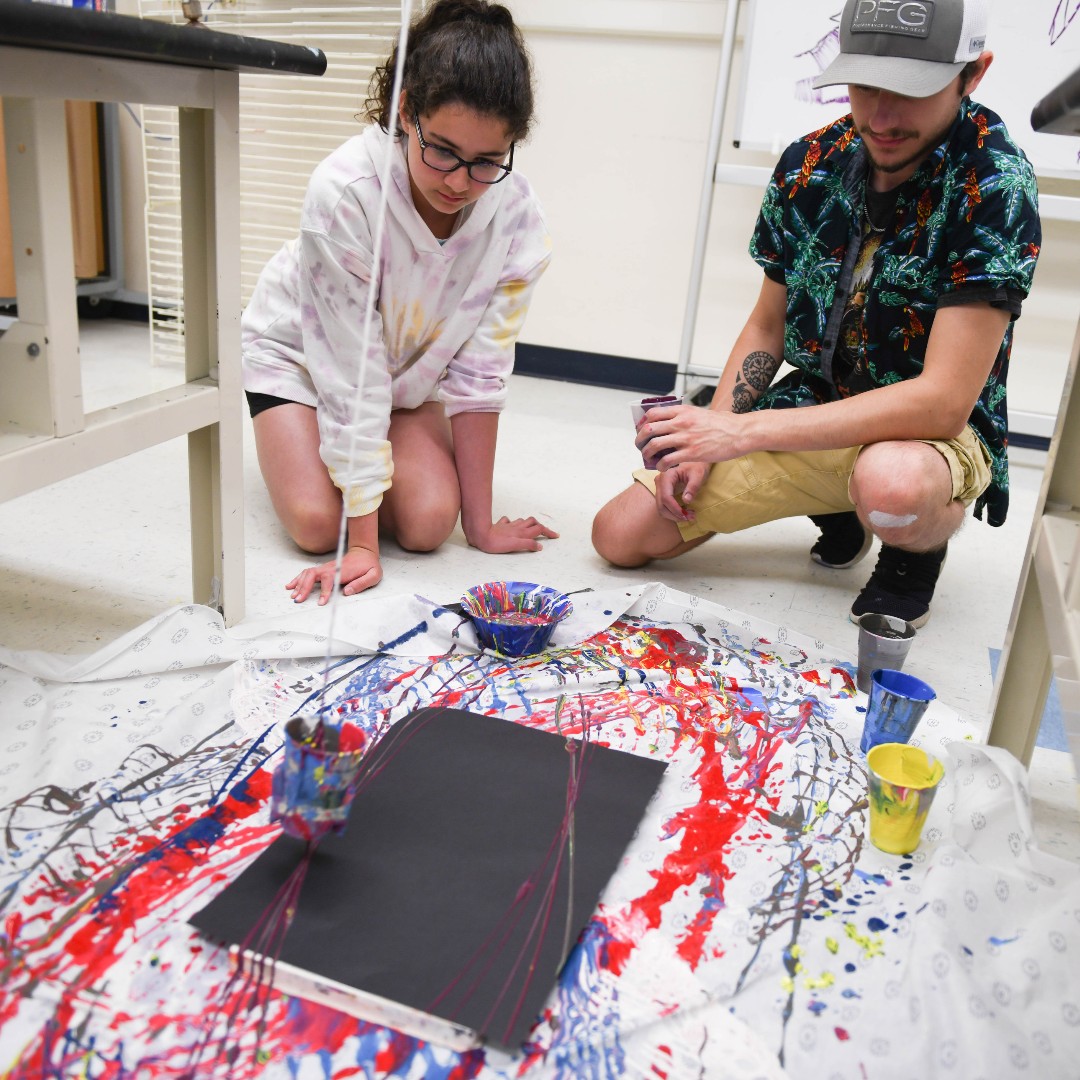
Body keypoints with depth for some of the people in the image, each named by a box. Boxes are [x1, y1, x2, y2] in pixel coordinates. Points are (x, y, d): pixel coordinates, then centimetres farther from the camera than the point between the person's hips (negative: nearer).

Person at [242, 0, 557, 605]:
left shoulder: (517, 218, -26)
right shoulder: (345, 191, -36)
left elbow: (478, 373, -20)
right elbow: (352, 373, -34)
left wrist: (479, 522, -18)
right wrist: (362, 543, -33)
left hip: (411, 367, 3)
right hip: (300, 350, -2)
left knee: (429, 522, -18)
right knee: (317, 523, -20)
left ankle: (365, 462, 16)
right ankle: (303, 449, 15)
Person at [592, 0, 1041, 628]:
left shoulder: (994, 186, -22)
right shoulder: (810, 165, -4)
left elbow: (943, 401, -28)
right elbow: (767, 328, 8)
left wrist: (741, 431, -31)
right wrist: (705, 441, -7)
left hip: (935, 433, -5)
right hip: (812, 415, 5)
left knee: (889, 485, -43)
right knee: (620, 536, 0)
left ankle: (923, 542, -2)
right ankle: (836, 504, 16)